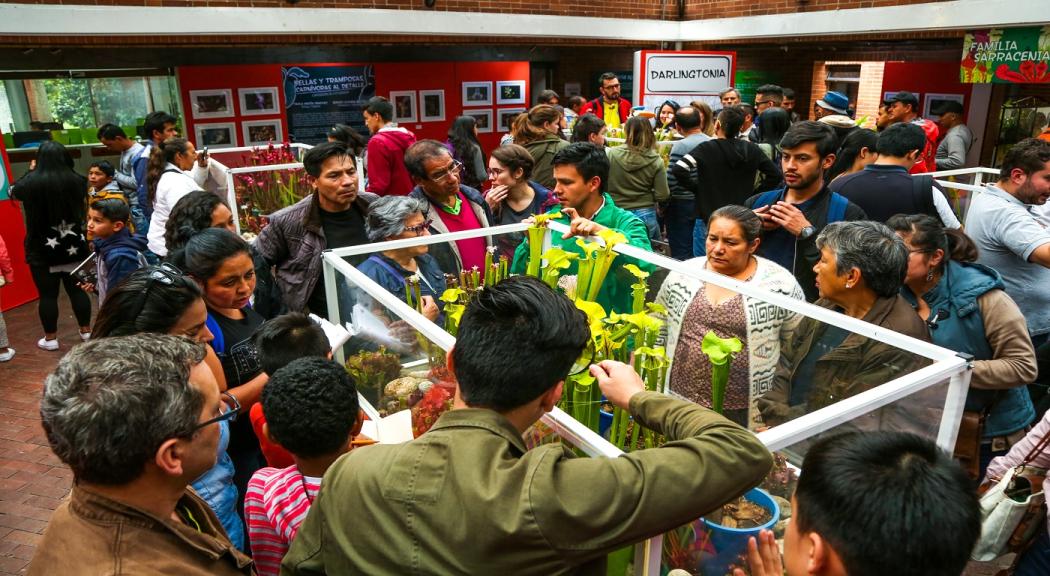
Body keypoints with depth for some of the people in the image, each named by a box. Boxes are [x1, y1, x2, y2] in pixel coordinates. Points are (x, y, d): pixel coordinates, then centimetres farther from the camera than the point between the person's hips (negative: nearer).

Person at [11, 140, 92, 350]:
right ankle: (86, 330, 22)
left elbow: (14, 192, 11)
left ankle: (51, 338, 16)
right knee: (77, 289, 12)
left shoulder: (31, 182, -12)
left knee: (47, 294, 6)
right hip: (74, 246, 2)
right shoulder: (76, 181, -7)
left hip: (42, 248, -2)